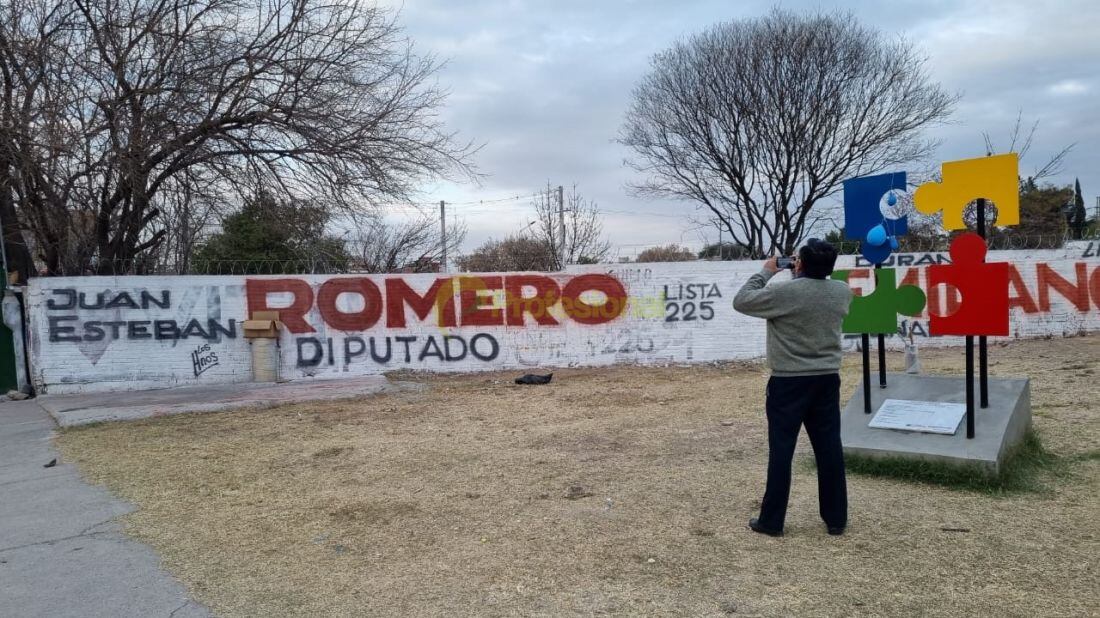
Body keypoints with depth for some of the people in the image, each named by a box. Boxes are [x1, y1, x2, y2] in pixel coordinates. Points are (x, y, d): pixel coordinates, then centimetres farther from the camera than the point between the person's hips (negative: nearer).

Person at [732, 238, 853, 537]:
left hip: (788, 382, -4)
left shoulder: (783, 292, -16)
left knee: (781, 450, 2)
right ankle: (836, 519, 19)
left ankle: (772, 521, 9)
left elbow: (741, 301, -7)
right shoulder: (843, 292, 0)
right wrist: (804, 275, 16)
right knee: (829, 449, 11)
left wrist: (765, 273, 2)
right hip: (828, 379, 5)